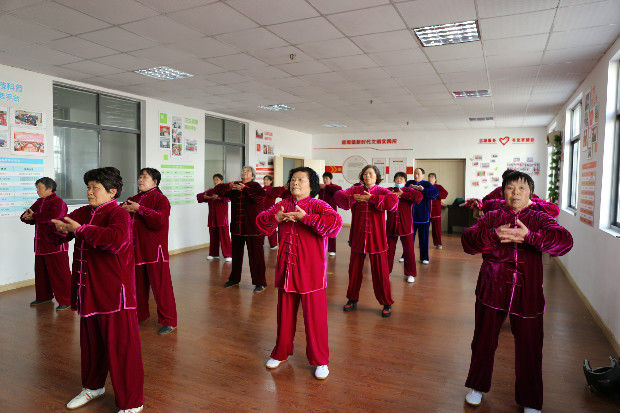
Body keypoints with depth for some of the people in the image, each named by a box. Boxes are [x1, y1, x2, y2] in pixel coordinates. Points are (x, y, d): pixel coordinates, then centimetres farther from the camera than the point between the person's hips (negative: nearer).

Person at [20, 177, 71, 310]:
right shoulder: (39, 202, 16)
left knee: (59, 273, -5)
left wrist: (34, 216, -12)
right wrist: (28, 217, -8)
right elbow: (25, 217, 16)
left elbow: (52, 217, -26)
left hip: (55, 245, -9)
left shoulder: (58, 202, -10)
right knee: (41, 272, 17)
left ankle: (66, 301, 1)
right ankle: (43, 296, 32)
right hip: (41, 244, 9)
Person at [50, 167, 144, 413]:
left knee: (121, 346, 0)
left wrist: (79, 230, -28)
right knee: (90, 342, 23)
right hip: (88, 290, 8)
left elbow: (117, 238, -34)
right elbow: (59, 237, 16)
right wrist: (62, 230, -7)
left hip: (114, 291, -8)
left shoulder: (118, 214, -14)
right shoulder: (82, 213, 10)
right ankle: (93, 386, 46)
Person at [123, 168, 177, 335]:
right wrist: (124, 211, -1)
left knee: (160, 286, -2)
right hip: (136, 249, 7)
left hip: (155, 250, -7)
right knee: (138, 285, 15)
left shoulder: (160, 199, -6)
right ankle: (140, 315, 33)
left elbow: (160, 221, -21)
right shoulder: (133, 199, 16)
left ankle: (168, 321, 8)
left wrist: (140, 209, -20)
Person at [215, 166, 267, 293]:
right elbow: (218, 189, 6)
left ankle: (260, 282, 7)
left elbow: (262, 194, -24)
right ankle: (234, 279, 33)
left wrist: (245, 188, -23)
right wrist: (229, 186, -12)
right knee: (236, 254, 17)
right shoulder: (234, 185, 11)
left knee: (255, 255, -2)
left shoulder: (255, 186, -4)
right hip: (236, 226, 6)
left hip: (253, 227, -5)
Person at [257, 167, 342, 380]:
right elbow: (261, 221, 6)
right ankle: (281, 353, 39)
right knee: (285, 313, 18)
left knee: (315, 316, 4)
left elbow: (335, 222, -26)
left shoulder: (318, 205, -8)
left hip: (311, 271, -5)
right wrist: (276, 218, -14)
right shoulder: (282, 205, 8)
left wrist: (305, 217, -25)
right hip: (286, 270, 5)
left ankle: (320, 361, 22)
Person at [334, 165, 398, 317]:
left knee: (380, 271, 3)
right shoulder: (355, 190, 6)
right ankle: (352, 300, 30)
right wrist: (354, 199, -18)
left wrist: (372, 199, -19)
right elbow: (338, 196, -6)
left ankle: (386, 303, 19)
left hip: (376, 238, -2)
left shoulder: (382, 191, 0)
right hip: (358, 237, 3)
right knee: (354, 269, 12)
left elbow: (393, 200, -21)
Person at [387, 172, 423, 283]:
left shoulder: (408, 190, 0)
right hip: (391, 226, 2)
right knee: (389, 249, 9)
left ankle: (410, 274, 16)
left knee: (409, 251, 3)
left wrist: (402, 194, -18)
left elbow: (419, 196, -19)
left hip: (406, 226, -2)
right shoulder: (389, 190, 8)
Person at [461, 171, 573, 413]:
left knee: (529, 348, 8)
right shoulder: (492, 218, 2)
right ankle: (478, 386, 37)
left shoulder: (539, 219, 1)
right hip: (492, 291, 1)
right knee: (484, 341, 13)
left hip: (527, 294, 0)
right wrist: (494, 235, -27)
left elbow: (565, 241, -17)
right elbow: (467, 241, -11)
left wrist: (529, 235, -31)